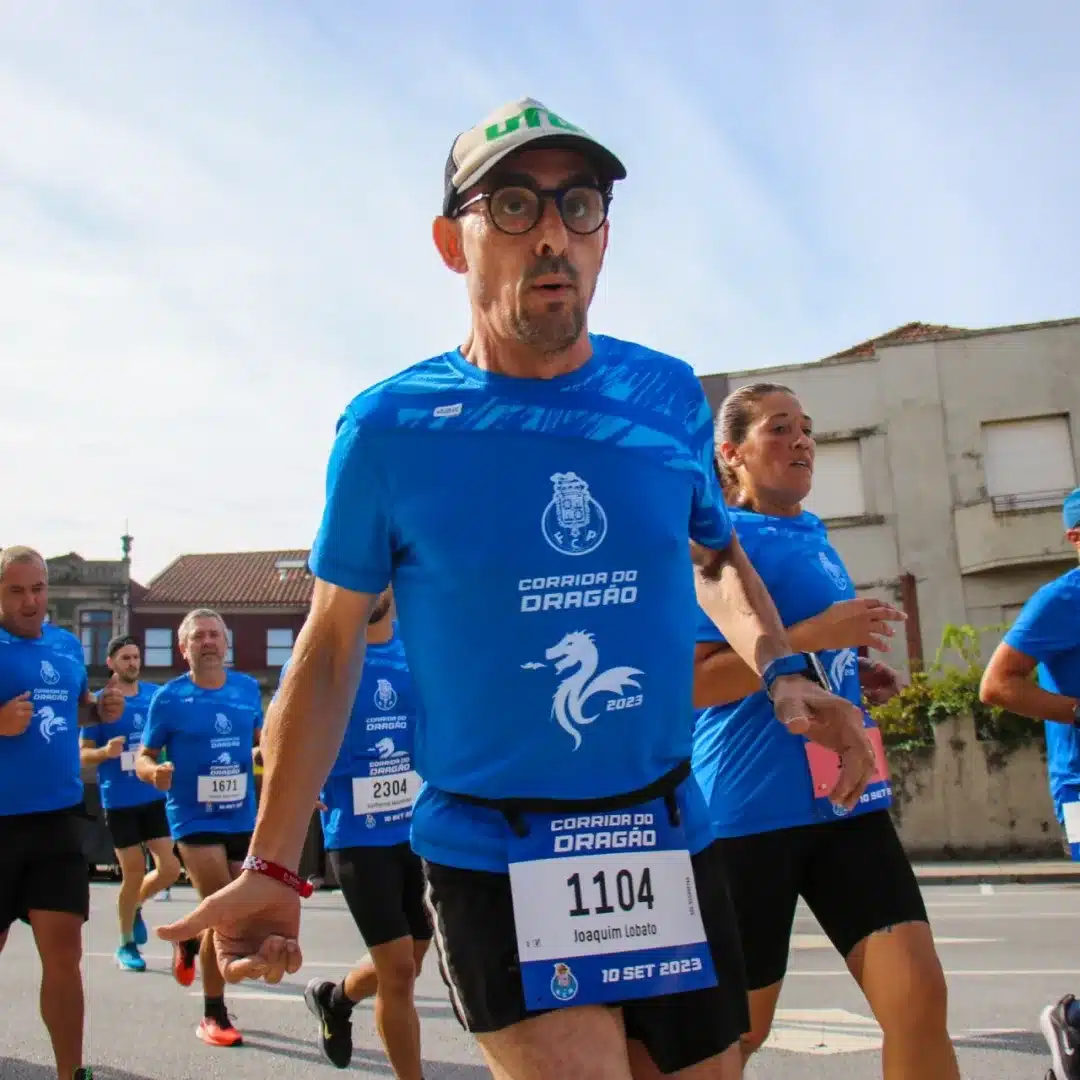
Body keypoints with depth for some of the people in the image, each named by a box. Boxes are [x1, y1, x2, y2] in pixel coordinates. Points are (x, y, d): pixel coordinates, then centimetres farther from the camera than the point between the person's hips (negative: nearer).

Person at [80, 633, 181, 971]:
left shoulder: (156, 695, 4)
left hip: (155, 796, 3)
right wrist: (106, 752, -24)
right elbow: (83, 754, -4)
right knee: (133, 873, 1)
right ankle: (126, 946, 21)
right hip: (119, 801, -3)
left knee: (170, 869, -1)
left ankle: (135, 906, 31)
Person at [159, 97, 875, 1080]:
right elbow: (332, 645, -1)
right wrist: (274, 866, -4)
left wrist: (782, 672, -4)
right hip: (490, 857, -4)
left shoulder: (670, 397, -1)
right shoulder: (390, 428, -8)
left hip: (671, 841, 4)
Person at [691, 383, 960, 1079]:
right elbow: (689, 683, -18)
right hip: (751, 809, -6)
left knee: (921, 999, -5)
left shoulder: (817, 540, 14)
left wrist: (854, 672, 9)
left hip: (843, 798, 7)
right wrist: (816, 634, -23)